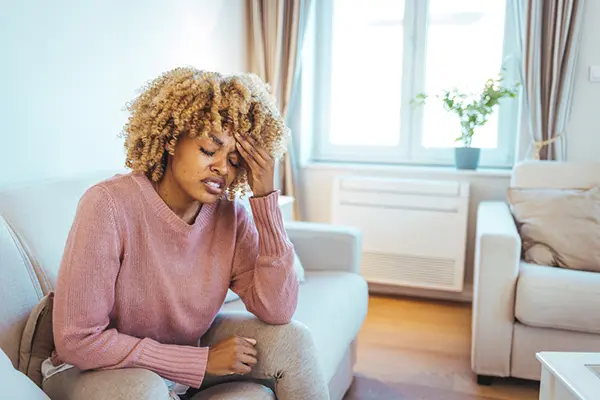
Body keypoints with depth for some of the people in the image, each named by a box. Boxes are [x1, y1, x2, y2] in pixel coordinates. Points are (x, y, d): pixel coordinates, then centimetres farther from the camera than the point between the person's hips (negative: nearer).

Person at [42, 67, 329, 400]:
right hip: (95, 368, -4)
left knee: (292, 339, -11)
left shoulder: (230, 215, -13)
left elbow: (277, 312, -19)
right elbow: (77, 341, -24)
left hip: (190, 344, 4)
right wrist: (204, 361, -23)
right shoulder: (109, 206, -26)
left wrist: (265, 198, -26)